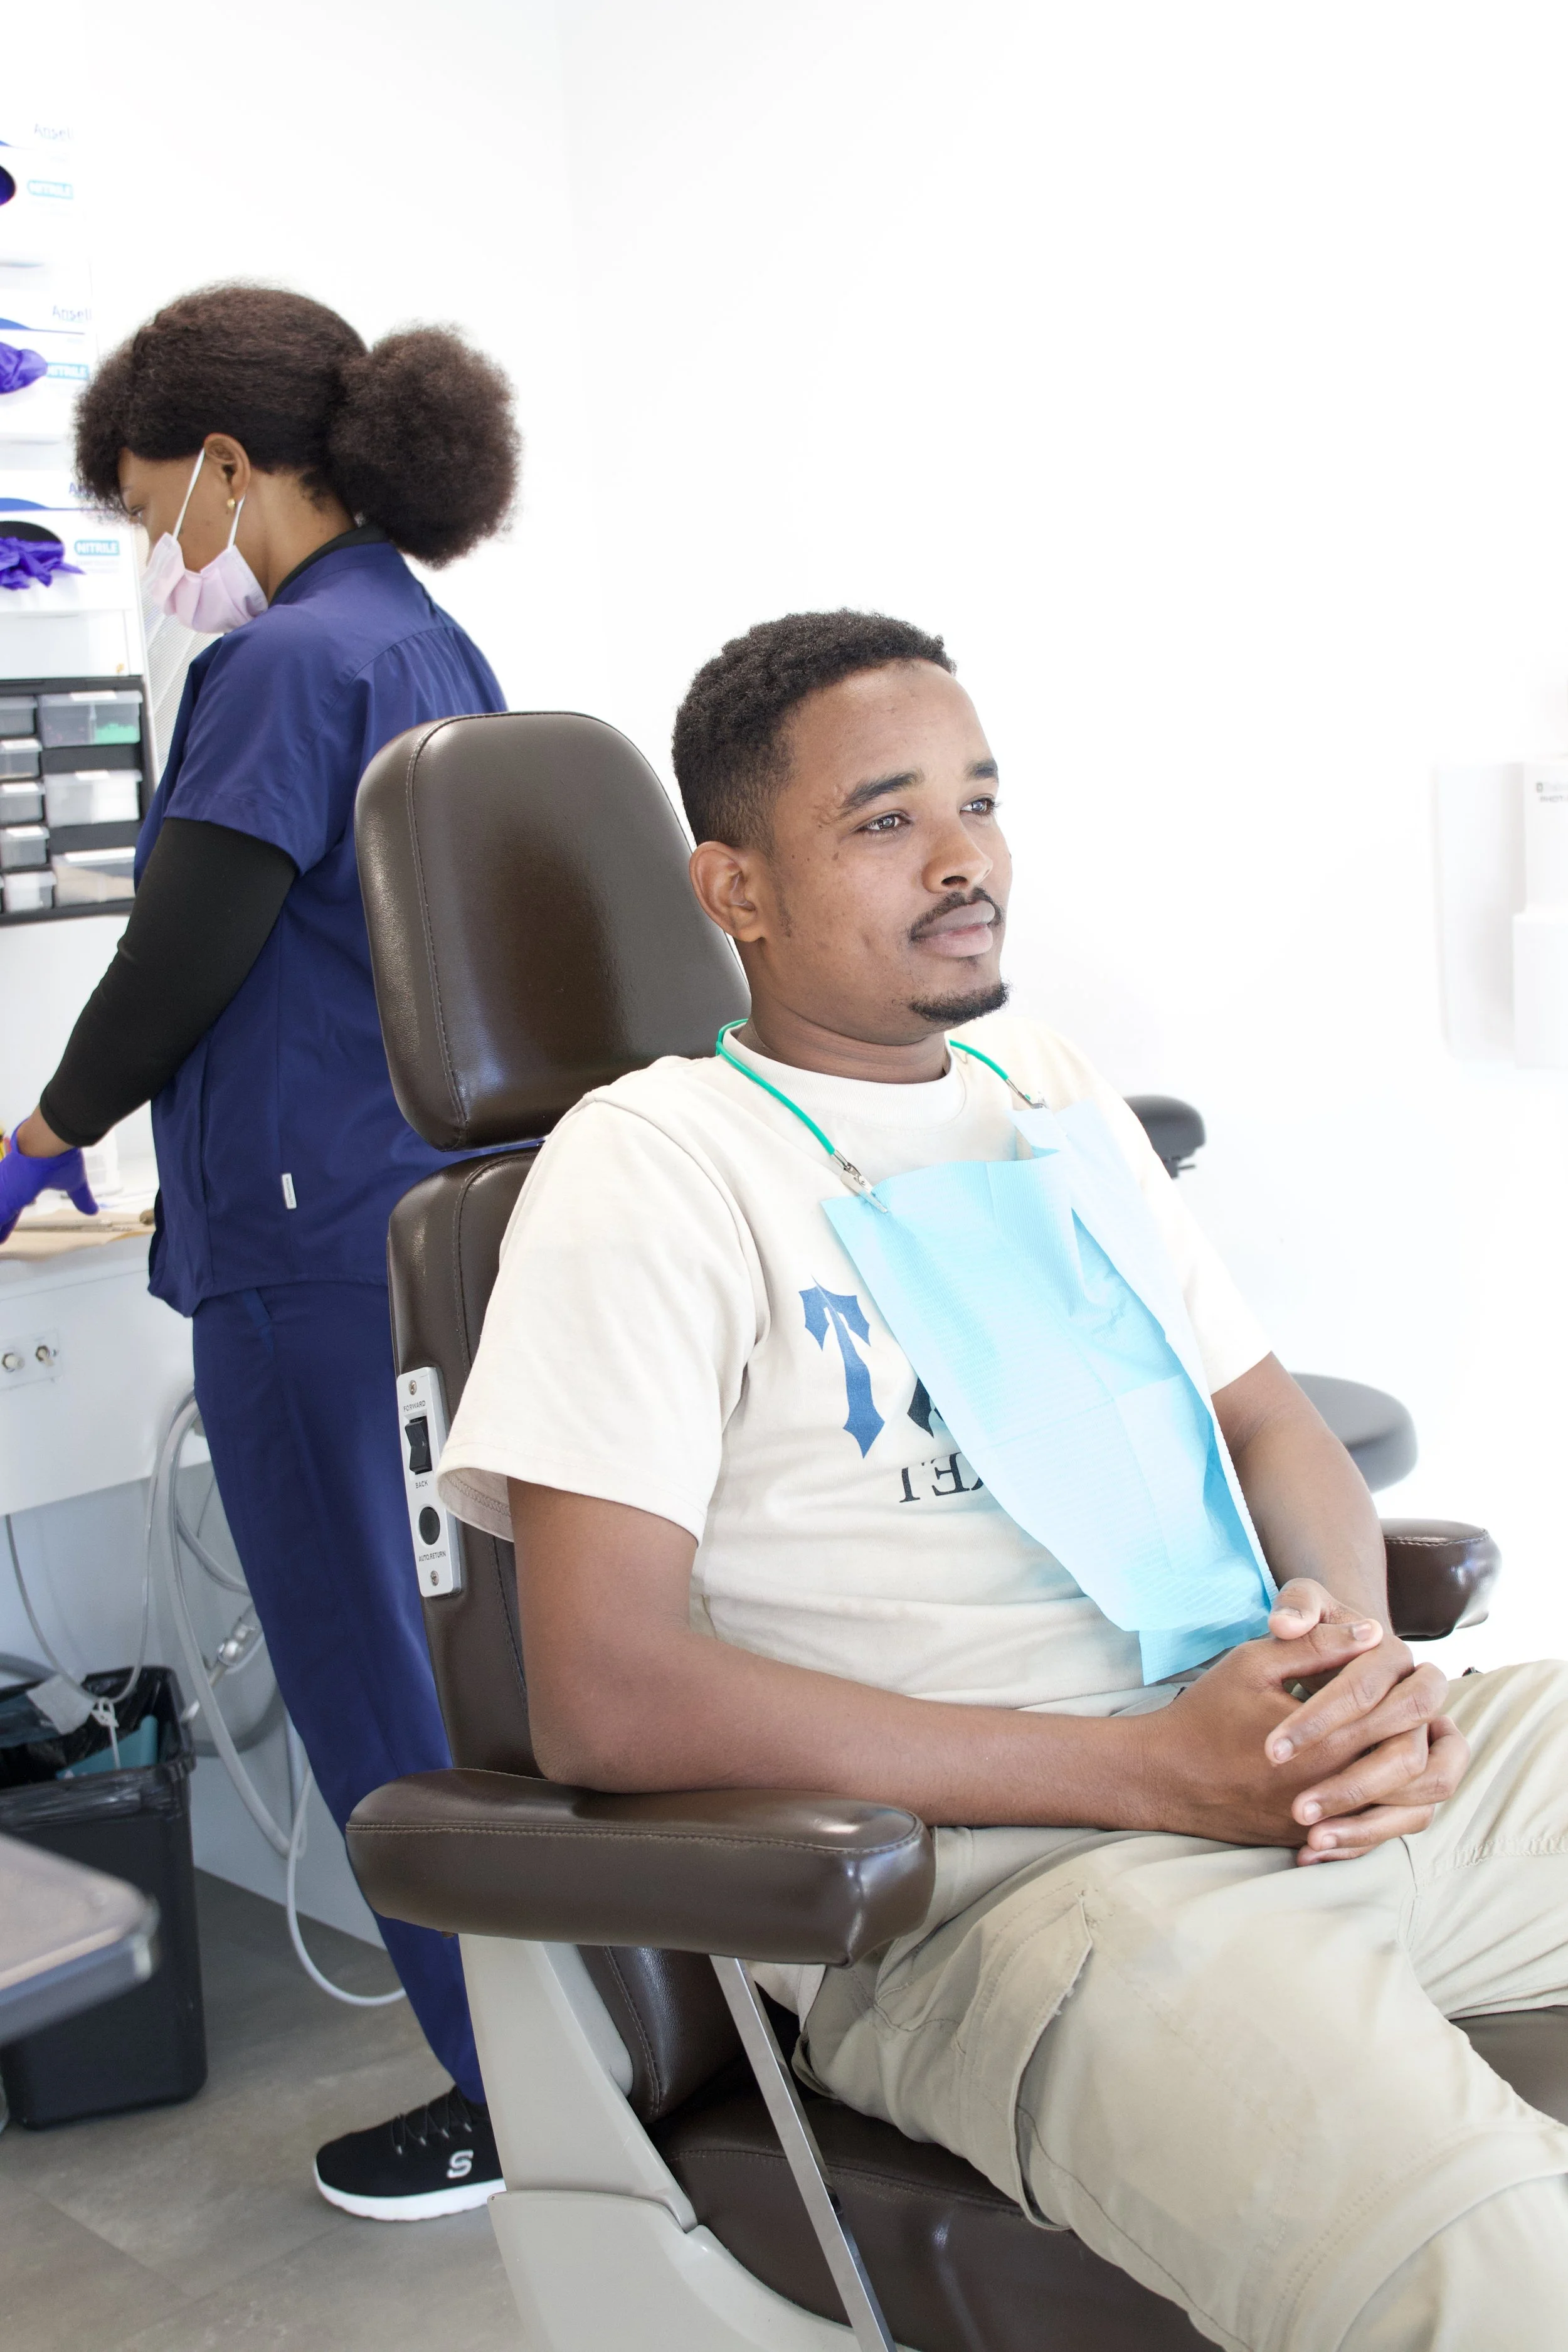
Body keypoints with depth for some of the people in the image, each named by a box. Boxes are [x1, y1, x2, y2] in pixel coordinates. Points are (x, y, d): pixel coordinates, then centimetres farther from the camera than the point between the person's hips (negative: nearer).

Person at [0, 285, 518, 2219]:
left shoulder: (290, 660, -14)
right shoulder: (434, 648, 14)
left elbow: (187, 946, -15)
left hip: (317, 1242, -9)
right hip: (458, 1207, 9)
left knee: (368, 1672, 3)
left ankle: (508, 2098, 16)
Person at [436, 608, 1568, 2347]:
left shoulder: (1052, 1095, 20)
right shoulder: (654, 1161, -3)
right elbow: (603, 1699, -12)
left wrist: (1363, 1659, -4)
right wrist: (1153, 1767, -16)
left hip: (1338, 1782, 8)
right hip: (989, 1866, -7)